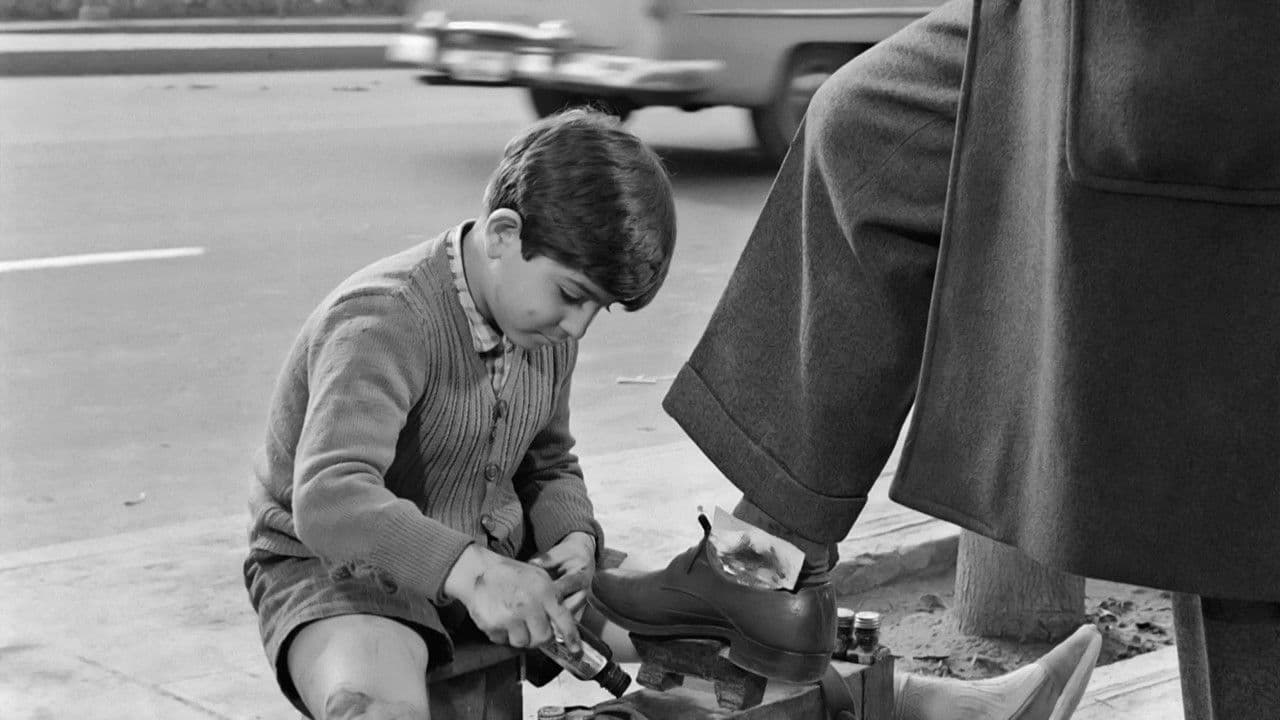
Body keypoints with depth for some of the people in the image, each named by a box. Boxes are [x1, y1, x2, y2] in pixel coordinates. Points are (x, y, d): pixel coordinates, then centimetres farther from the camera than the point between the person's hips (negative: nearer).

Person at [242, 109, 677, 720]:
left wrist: (574, 537, -7)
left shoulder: (546, 328, 1)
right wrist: (468, 570, -51)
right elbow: (329, 500, -38)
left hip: (488, 560, 7)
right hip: (338, 571, -7)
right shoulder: (383, 321, -25)